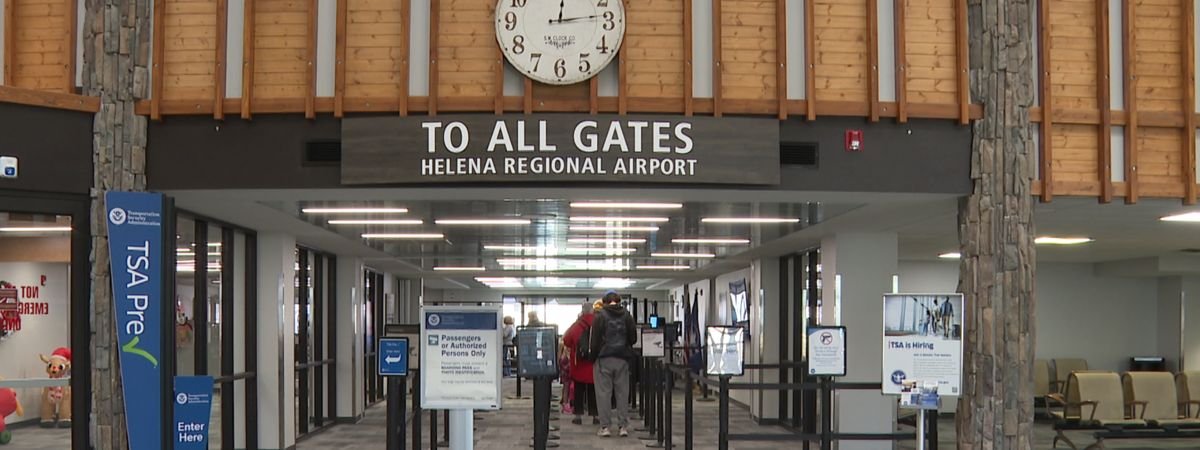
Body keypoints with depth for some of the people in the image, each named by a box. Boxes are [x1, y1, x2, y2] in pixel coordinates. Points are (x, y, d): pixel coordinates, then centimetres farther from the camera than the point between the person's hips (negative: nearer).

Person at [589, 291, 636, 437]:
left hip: (604, 359, -3)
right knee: (622, 393, 7)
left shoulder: (600, 316, -4)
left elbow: (595, 339, -6)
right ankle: (623, 426, 6)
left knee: (604, 393, 1)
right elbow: (633, 337, 6)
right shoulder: (626, 315, 6)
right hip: (622, 359, 3)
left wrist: (594, 354, 5)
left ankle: (605, 427, -1)